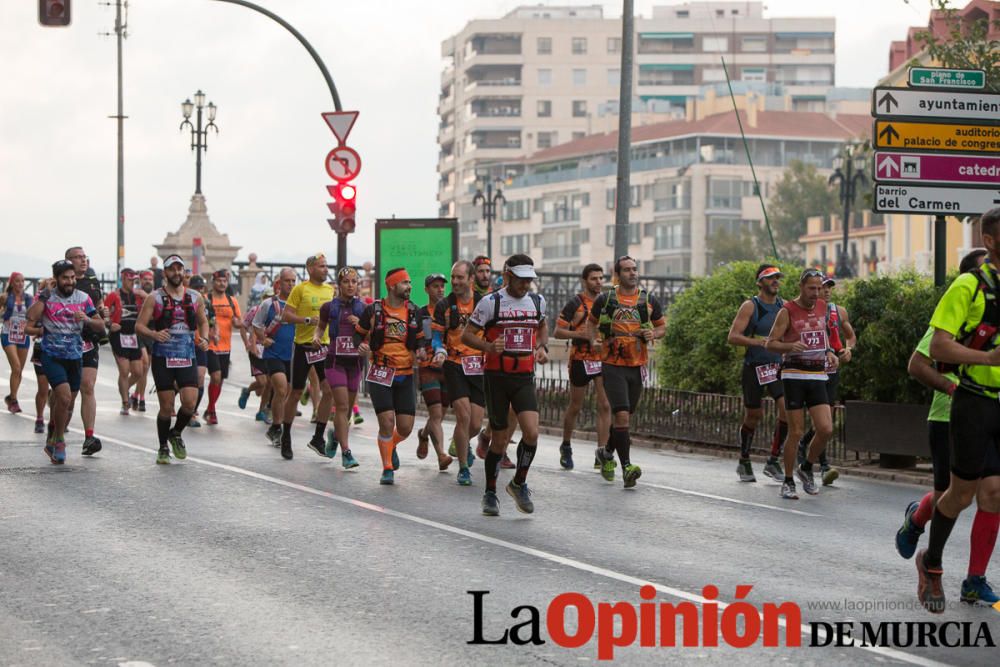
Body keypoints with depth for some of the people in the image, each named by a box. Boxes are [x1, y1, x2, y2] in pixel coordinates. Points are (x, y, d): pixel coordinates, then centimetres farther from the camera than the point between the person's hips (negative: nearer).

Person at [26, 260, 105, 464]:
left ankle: (53, 442, 29)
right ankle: (59, 441, -2)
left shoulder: (83, 298, 4)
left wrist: (87, 319, -15)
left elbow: (101, 326, 5)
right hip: (52, 356, -4)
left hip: (75, 357, 4)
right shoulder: (46, 297, -4)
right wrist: (44, 295, -19)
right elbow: (31, 317, -22)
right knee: (64, 397, -20)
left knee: (68, 403, 10)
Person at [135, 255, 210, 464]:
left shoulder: (195, 297, 8)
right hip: (163, 358, -2)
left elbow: (203, 322, 22)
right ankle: (163, 448, 17)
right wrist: (153, 334, -25)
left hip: (187, 358, 2)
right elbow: (139, 325, -4)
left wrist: (204, 338, 1)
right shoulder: (154, 298, -2)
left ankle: (176, 433, 19)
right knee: (166, 406, -1)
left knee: (190, 403, -11)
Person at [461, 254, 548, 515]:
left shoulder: (537, 301, 7)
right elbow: (466, 335, -4)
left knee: (531, 432, -16)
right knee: (500, 439, 2)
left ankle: (519, 483, 6)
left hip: (524, 378, 3)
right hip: (496, 377, -3)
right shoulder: (491, 302, -6)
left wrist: (542, 347, 9)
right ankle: (490, 493, 21)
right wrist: (489, 346, -23)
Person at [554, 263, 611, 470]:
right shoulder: (575, 304, -6)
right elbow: (558, 331, -7)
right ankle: (566, 447, 30)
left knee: (605, 406, -7)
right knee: (575, 407, 9)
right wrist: (581, 334, -20)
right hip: (581, 360, -3)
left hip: (603, 358, 3)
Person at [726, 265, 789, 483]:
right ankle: (744, 462, 25)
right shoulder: (750, 306, -6)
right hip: (754, 367, -4)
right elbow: (732, 337, -12)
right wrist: (757, 341, -25)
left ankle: (773, 461, -3)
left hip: (778, 366, 4)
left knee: (787, 409, -15)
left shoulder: (784, 306, 8)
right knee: (753, 416, 5)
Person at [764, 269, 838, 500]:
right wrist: (791, 346, -24)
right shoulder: (787, 311, -5)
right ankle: (788, 482, 9)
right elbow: (770, 343, -6)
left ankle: (806, 468, 17)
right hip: (794, 375, -5)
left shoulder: (822, 307, 11)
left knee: (826, 429, -7)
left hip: (818, 375, 5)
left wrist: (829, 353, 8)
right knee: (796, 431, -4)